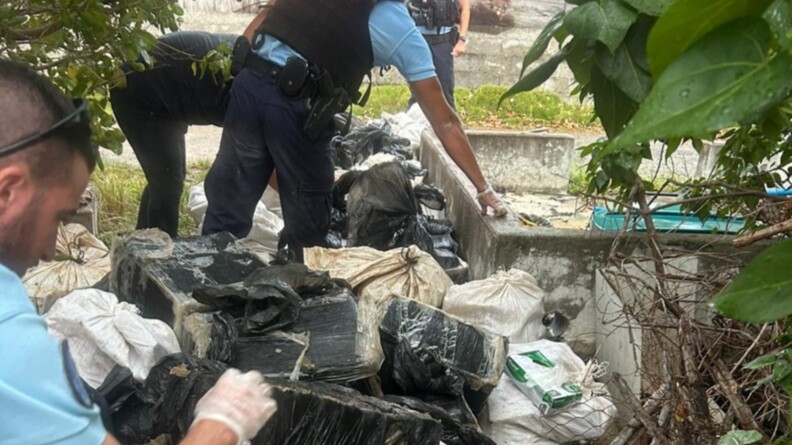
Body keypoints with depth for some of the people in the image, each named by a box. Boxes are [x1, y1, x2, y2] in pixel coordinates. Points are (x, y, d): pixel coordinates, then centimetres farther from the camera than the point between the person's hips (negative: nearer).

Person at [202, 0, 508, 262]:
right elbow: (444, 122, 8)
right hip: (295, 105, -5)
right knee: (307, 229, 15)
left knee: (227, 211, 15)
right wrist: (483, 188, 13)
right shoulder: (401, 28, 7)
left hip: (249, 81, 5)